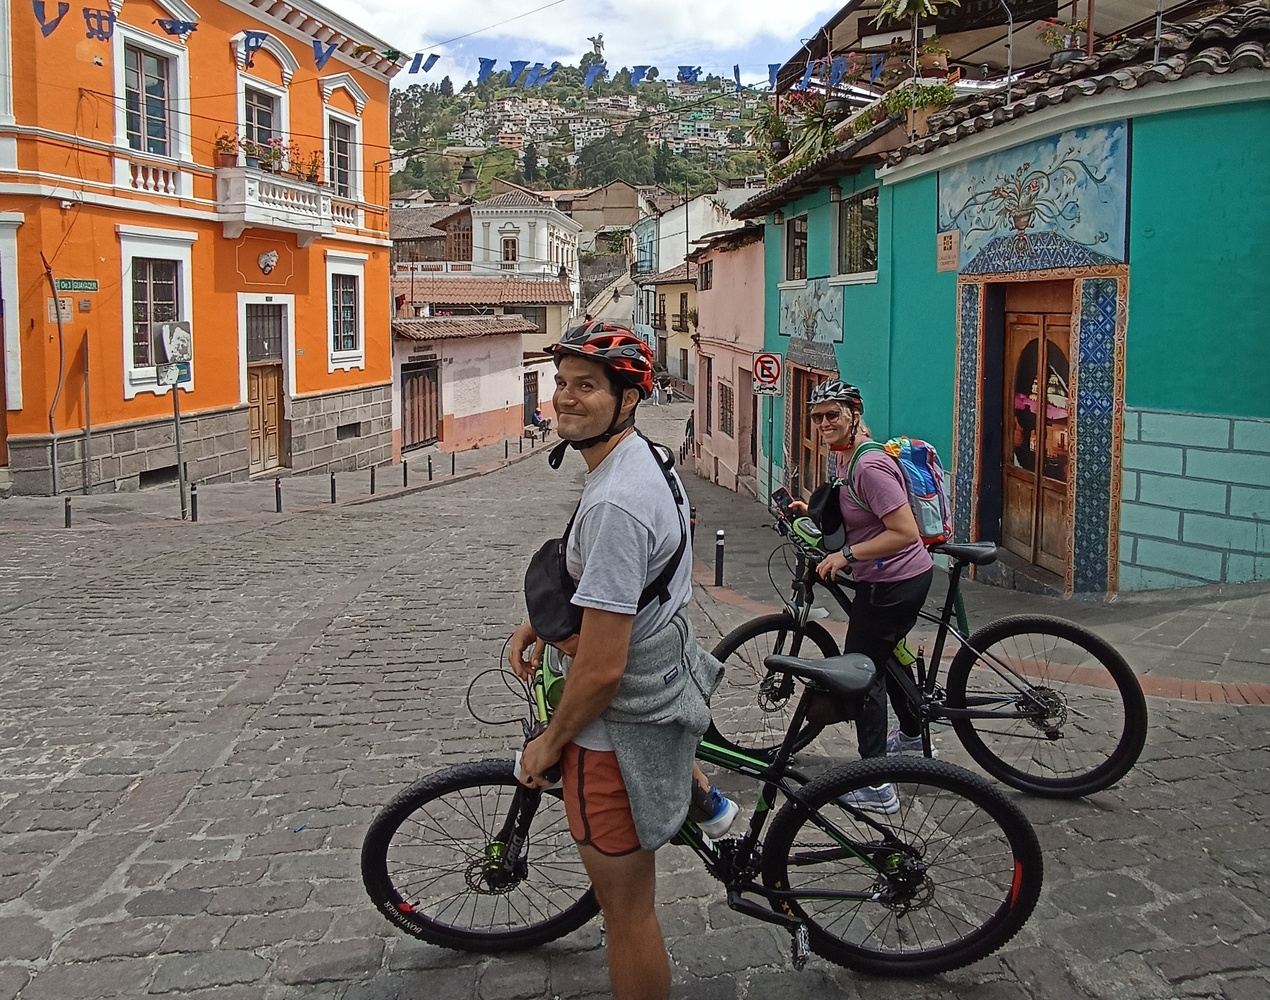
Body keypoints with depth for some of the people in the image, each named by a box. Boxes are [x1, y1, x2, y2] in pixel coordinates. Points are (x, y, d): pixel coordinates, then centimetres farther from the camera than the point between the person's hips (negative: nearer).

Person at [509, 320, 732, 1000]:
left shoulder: (614, 503, -31)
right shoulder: (645, 457, 1)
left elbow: (602, 668, -29)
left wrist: (550, 743, -13)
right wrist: (539, 621, 6)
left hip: (622, 731, -10)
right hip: (671, 674, 10)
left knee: (624, 907, 7)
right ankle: (702, 798, 40)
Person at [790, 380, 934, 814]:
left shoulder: (870, 466, -24)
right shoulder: (844, 457, 8)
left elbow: (905, 532, -28)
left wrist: (846, 555, -25)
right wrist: (813, 512, 7)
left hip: (892, 583, -11)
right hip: (908, 576, 11)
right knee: (883, 656, 29)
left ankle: (877, 788, 0)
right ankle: (912, 734, 54)